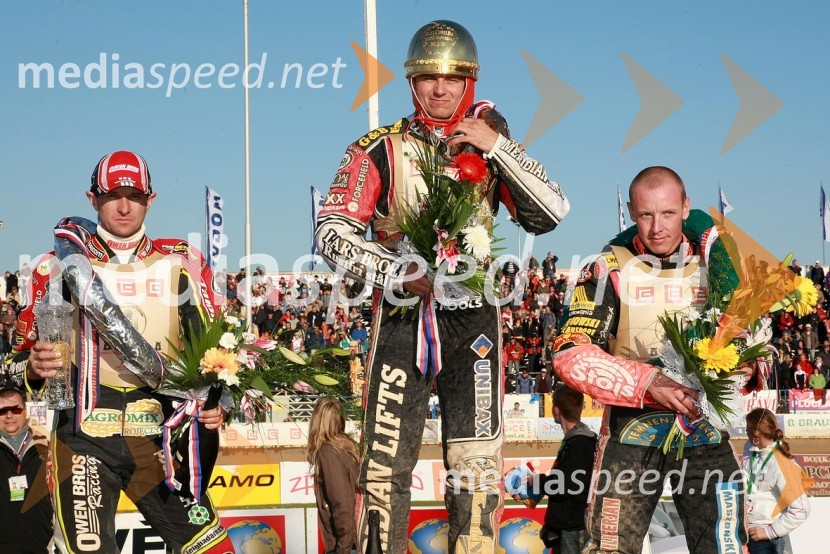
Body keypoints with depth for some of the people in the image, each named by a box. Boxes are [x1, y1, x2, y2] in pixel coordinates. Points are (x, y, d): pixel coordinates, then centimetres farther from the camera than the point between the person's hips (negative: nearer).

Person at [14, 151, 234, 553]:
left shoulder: (181, 263, 10)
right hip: (84, 434, -1)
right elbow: (26, 351, 7)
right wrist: (35, 367, -16)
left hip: (159, 437, 1)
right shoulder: (59, 265, 6)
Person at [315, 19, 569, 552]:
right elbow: (333, 232, -5)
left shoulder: (489, 147, 8)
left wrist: (496, 146, -11)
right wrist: (397, 272, -17)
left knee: (477, 463, 3)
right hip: (403, 314, -2)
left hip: (474, 318, 2)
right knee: (388, 457, -4)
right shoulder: (380, 150, 0)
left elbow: (551, 214, -2)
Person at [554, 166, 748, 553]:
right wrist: (649, 383, -23)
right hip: (632, 428, -2)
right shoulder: (609, 270, -5)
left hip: (704, 429, 2)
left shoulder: (715, 264, 3)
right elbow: (570, 355, -13)